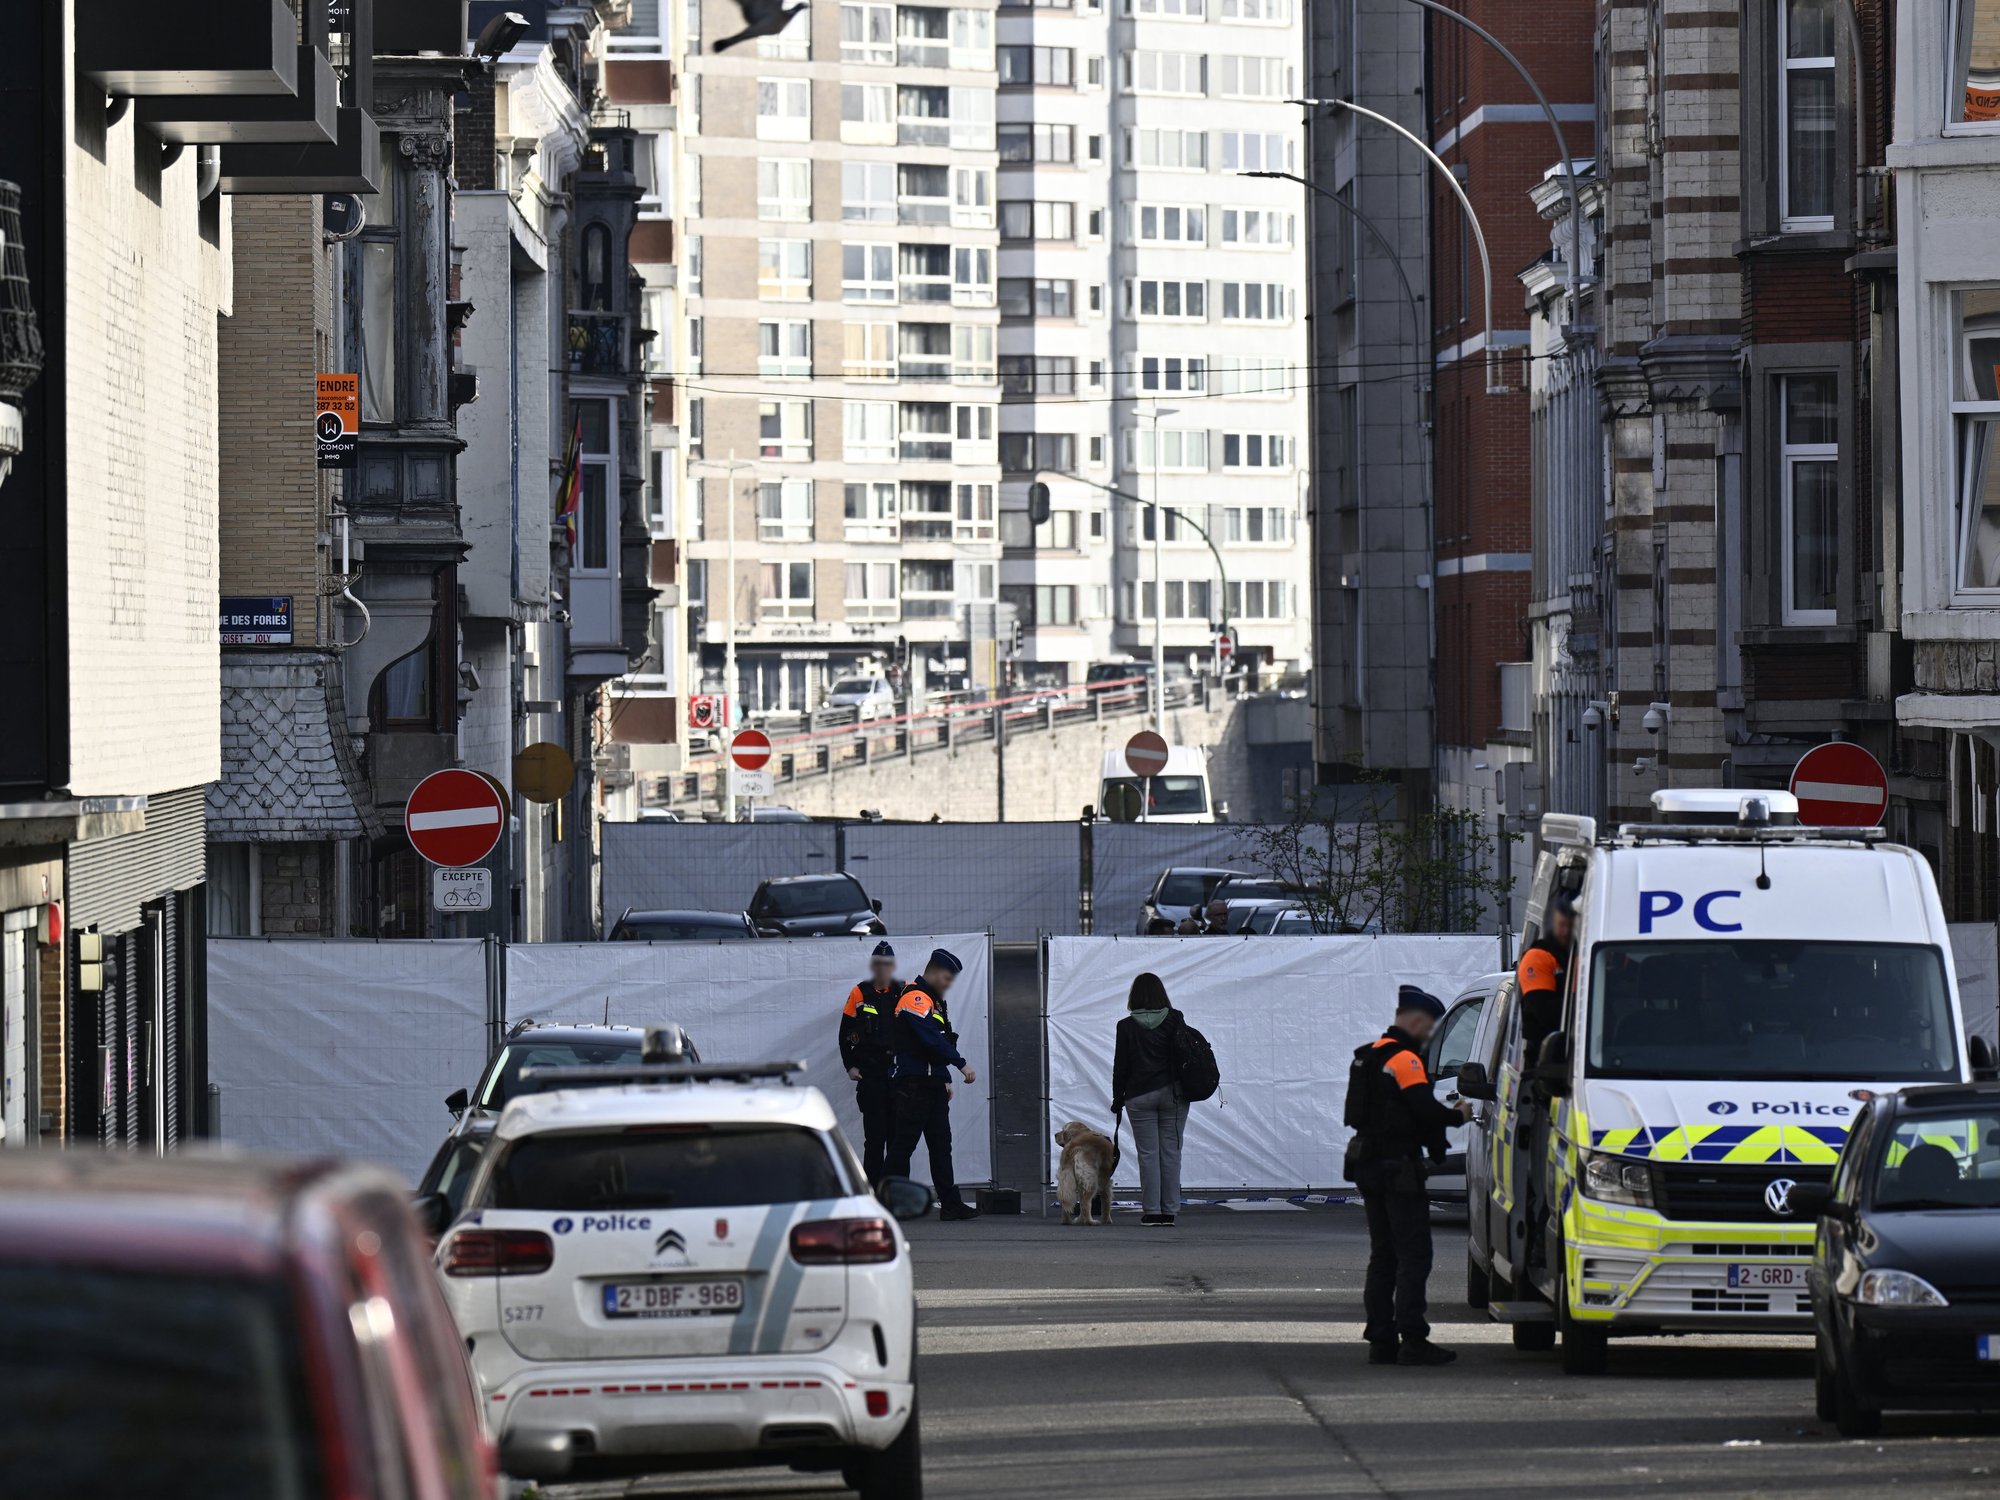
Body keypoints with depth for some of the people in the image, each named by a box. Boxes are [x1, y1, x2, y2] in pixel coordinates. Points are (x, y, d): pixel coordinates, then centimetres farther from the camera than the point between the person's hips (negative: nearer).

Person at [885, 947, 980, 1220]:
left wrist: (944, 1079, 21)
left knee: (941, 1145, 8)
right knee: (903, 1144, -7)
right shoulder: (915, 998, -12)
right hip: (912, 1085, -10)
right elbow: (931, 1039, -22)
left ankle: (951, 1204, 9)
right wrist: (961, 1064, -22)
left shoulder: (933, 1001, 21)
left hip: (931, 1084, 10)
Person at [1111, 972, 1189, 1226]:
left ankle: (1151, 1211, -1)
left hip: (1140, 1097, -1)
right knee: (1171, 1152, 4)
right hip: (1172, 1093, 1)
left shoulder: (1127, 1026, -3)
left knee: (1148, 1154, 1)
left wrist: (1118, 1099, 8)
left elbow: (1120, 1065, 0)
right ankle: (1169, 1210, 3)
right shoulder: (1174, 1021, -1)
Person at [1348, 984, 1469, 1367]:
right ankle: (1413, 1341, -12)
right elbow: (1425, 1110, -22)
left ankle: (1379, 1339, 12)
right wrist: (1457, 1115, -3)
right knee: (1414, 1255, -8)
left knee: (1383, 1256, 13)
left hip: (1369, 1165, 9)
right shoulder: (1404, 1058, -14)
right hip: (1399, 1169, -9)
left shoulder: (1370, 1055, 16)